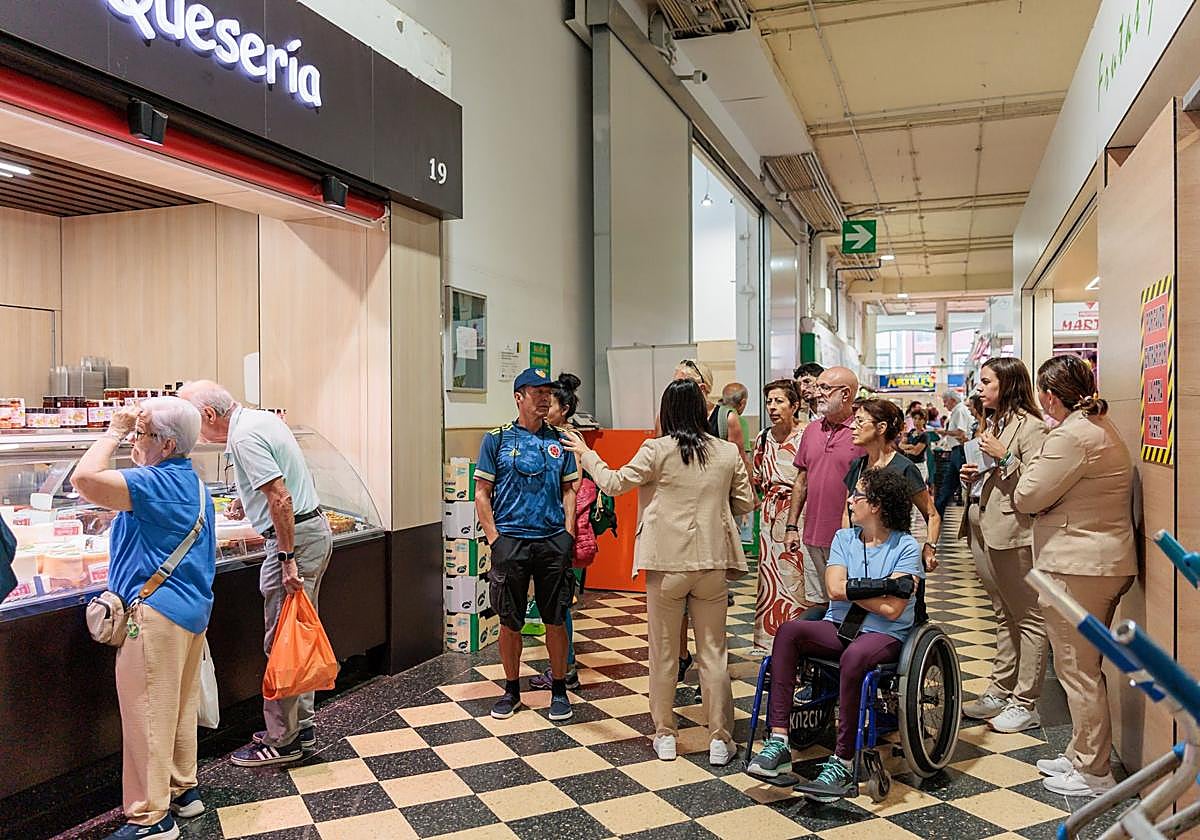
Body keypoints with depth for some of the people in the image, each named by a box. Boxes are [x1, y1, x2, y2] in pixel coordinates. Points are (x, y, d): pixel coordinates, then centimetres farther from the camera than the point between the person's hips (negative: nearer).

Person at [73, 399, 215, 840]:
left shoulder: (157, 484, -18)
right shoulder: (192, 483, 13)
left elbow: (85, 478, -29)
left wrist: (116, 430, -18)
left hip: (155, 613, -10)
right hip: (192, 609, 10)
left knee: (147, 714, 0)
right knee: (179, 707, 19)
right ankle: (183, 791, 31)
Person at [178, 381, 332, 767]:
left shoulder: (243, 437, -16)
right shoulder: (262, 418, 14)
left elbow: (281, 499, -24)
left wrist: (288, 560, -23)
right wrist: (248, 501, 24)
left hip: (296, 537, -10)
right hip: (315, 528, 10)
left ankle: (282, 741, 9)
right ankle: (302, 724, 27)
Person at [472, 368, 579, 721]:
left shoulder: (559, 440, 9)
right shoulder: (497, 439, 1)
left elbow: (569, 490, 13)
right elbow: (482, 494, 1)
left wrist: (568, 535, 2)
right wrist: (494, 539, -6)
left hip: (553, 540, 2)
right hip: (511, 541, -2)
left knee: (556, 620, 6)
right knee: (510, 622, 7)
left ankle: (559, 690, 21)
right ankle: (511, 690, 24)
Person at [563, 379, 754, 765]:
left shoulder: (657, 450, -10)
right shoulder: (728, 453, 0)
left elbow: (614, 483, -2)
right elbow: (745, 504, 8)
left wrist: (586, 454, 12)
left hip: (667, 564, -2)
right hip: (712, 563, 2)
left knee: (663, 652, 12)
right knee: (713, 652, 10)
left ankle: (665, 735, 22)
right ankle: (720, 739, 15)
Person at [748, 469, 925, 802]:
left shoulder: (906, 547, -3)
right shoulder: (844, 538, 12)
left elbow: (892, 610, -13)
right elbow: (834, 589, -5)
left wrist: (852, 589, -7)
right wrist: (882, 586, -11)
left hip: (884, 636, -5)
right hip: (838, 628, 5)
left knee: (853, 657, -39)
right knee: (788, 631, -25)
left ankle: (843, 762, -28)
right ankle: (778, 741, -29)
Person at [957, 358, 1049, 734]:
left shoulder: (1030, 427, -11)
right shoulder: (992, 424, 16)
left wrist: (1004, 456, -20)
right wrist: (972, 476, 6)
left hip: (1012, 533, -9)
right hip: (982, 530, 9)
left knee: (1027, 618, 1)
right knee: (1003, 615, 17)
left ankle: (1025, 704, 7)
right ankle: (1000, 692, 26)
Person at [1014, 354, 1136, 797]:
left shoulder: (1073, 436, -20)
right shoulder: (1102, 427, 13)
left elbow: (1027, 498, -17)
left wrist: (1035, 465, -1)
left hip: (1079, 568, -10)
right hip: (1107, 562, 11)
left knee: (1078, 670, 1)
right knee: (1084, 668, 19)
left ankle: (1093, 772, 13)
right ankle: (1081, 756, 31)